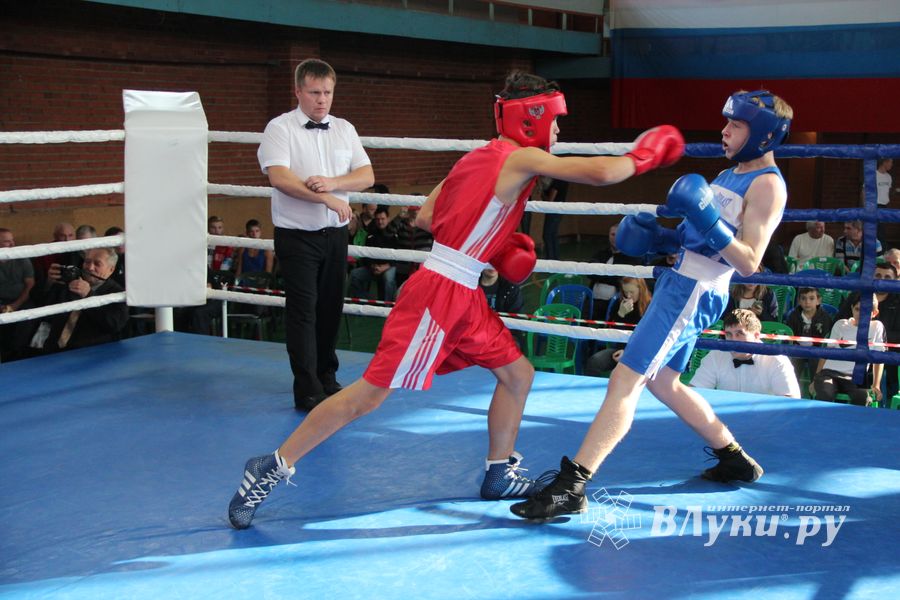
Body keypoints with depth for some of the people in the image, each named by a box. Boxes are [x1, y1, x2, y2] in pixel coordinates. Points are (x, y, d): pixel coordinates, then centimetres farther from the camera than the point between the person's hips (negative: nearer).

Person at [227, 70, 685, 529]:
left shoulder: (478, 158, 15)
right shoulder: (522, 158, -10)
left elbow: (425, 218, 16)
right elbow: (601, 174, -19)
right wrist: (642, 156, 0)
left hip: (464, 297, 10)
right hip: (438, 292, -10)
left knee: (518, 374, 16)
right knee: (370, 394, -7)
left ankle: (500, 475, 27)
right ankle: (271, 469, 0)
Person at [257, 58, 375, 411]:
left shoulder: (344, 130, 10)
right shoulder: (280, 128, -5)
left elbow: (367, 176, 3)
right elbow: (279, 177, -18)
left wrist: (332, 182, -15)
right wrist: (326, 198, -22)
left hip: (335, 234, 5)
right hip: (296, 234, -5)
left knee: (331, 307, 12)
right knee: (302, 309, -8)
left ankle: (327, 378, 26)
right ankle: (307, 391, -6)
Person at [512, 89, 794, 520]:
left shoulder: (767, 184, -11)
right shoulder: (730, 175, 18)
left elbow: (749, 262, -18)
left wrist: (708, 220, -28)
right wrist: (660, 239, 8)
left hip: (694, 292, -10)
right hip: (679, 282, 10)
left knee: (625, 381, -15)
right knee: (663, 383, 21)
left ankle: (571, 487, -16)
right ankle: (736, 460, 33)